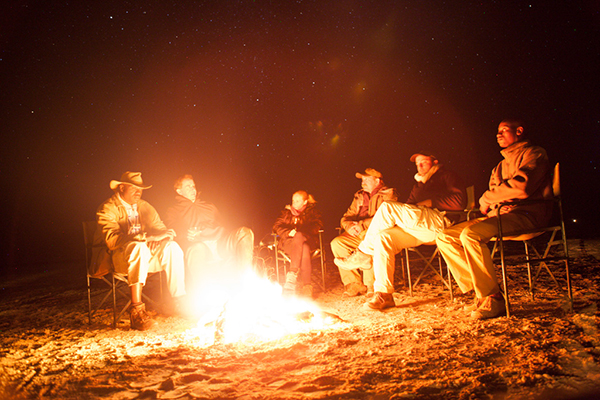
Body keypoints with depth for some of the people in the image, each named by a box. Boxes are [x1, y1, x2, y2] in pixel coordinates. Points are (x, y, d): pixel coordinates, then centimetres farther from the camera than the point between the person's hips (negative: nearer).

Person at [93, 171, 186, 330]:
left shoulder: (144, 207, 15)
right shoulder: (108, 208, -6)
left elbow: (160, 229, 11)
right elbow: (111, 239, -22)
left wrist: (166, 234, -15)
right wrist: (143, 238, -32)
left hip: (140, 257, 6)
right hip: (114, 257, -6)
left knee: (171, 246, -17)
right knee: (139, 247, -37)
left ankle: (179, 300, -15)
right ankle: (136, 311, -41)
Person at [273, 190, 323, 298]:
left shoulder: (312, 211, 18)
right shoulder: (287, 212, 23)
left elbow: (317, 226, 1)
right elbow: (277, 226, 11)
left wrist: (298, 231, -15)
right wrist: (288, 232, -12)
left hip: (307, 241, 0)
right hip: (288, 242, 0)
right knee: (303, 249, -36)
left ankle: (292, 275, -43)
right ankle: (306, 285, -45)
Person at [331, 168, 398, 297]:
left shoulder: (388, 195, 2)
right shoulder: (359, 196, 22)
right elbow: (346, 217, 20)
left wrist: (362, 225, -19)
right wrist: (349, 226, -5)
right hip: (358, 234, 6)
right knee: (336, 242, -18)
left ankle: (370, 285, -26)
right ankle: (354, 284, -17)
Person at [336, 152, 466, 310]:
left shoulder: (447, 176, 12)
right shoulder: (418, 185, 33)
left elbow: (459, 202, -5)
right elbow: (409, 207, 25)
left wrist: (429, 202, -4)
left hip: (441, 222, -7)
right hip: (417, 227, 7)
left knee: (387, 207, -22)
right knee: (383, 236, -19)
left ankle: (363, 254, -12)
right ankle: (384, 294, -22)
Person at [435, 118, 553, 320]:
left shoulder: (534, 154, 2)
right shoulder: (502, 165, 27)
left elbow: (522, 187, -16)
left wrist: (487, 198, -5)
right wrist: (488, 203, -4)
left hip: (525, 214, -9)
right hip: (498, 215, 9)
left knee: (471, 234, -34)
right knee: (445, 238, -6)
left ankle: (493, 299, -25)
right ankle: (481, 293, -10)